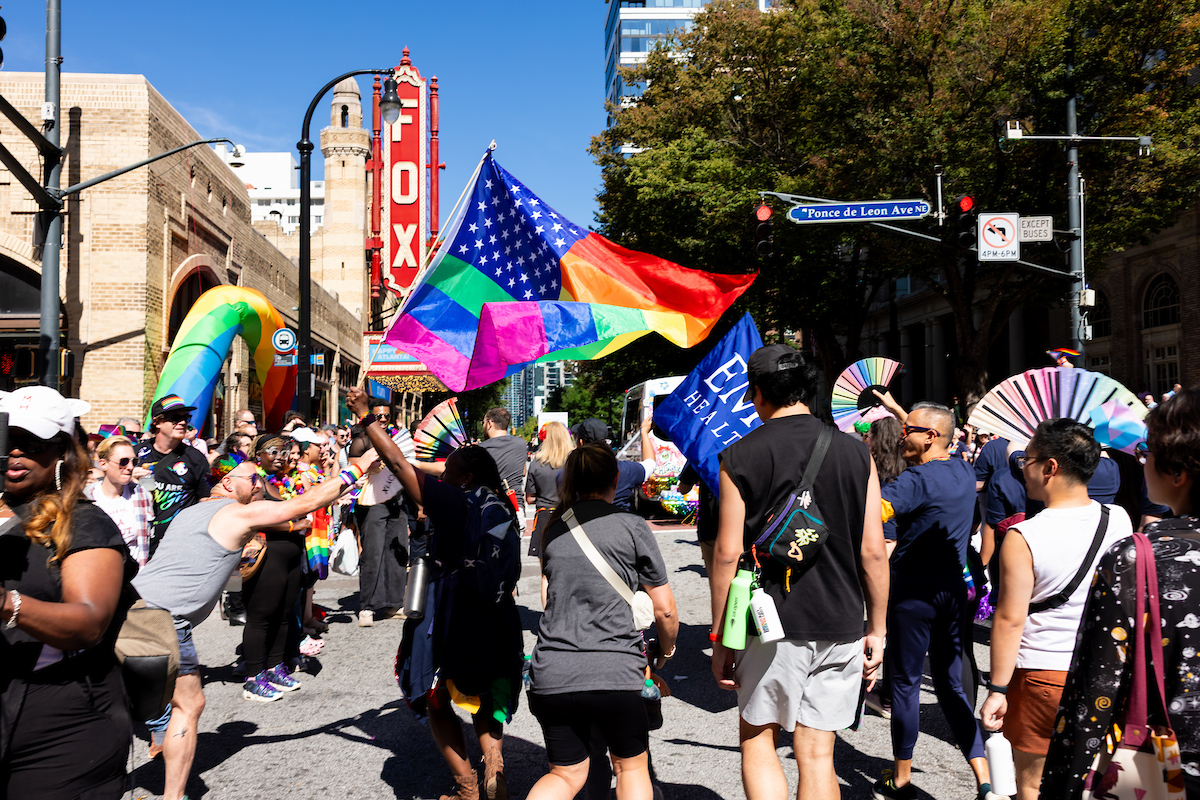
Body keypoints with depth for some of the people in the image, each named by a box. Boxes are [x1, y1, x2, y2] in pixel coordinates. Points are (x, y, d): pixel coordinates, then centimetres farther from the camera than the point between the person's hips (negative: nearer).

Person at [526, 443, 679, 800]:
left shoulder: (554, 527, 12)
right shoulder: (632, 526, 0)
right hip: (613, 673, -3)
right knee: (631, 767, 20)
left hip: (551, 675, 4)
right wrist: (666, 651, 21)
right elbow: (665, 609, 3)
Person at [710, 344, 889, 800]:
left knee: (757, 738, 13)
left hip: (773, 625, -3)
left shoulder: (740, 457, -5)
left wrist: (720, 638, 1)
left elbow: (728, 553, -7)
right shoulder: (855, 453, 2)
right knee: (816, 755, 11)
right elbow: (874, 551, 1)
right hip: (841, 626, 3)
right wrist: (877, 630, 10)